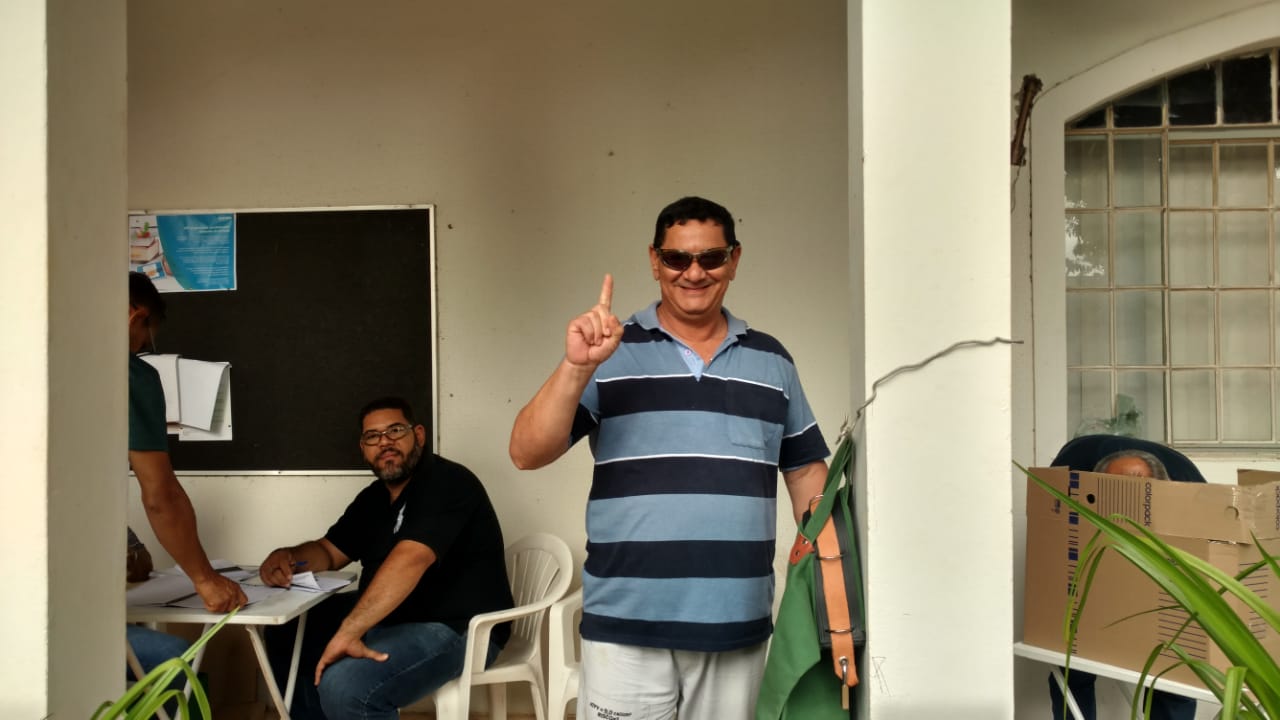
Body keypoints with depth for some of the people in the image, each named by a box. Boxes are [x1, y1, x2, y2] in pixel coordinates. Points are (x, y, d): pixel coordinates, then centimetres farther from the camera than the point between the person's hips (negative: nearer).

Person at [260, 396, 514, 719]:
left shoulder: (445, 482, -18)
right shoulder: (374, 498, 12)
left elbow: (410, 560, -31)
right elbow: (329, 551, 18)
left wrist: (348, 632, -38)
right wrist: (286, 557, -6)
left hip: (455, 628, -9)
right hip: (388, 618, 10)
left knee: (344, 688, -30)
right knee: (286, 632, 15)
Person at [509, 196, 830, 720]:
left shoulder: (772, 362, 10)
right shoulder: (609, 353, 0)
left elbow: (806, 469, 15)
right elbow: (527, 454, -6)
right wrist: (576, 366, -20)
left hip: (737, 627, 3)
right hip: (627, 625, -2)